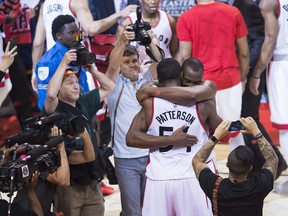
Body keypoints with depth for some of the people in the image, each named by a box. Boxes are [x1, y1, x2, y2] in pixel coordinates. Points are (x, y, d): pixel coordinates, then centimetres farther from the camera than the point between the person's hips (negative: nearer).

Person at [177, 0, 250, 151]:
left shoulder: (185, 18, -7)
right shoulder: (233, 13, -1)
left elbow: (185, 56, -8)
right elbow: (244, 52, 3)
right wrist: (242, 79, 16)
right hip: (230, 81, 2)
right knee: (234, 130, 17)